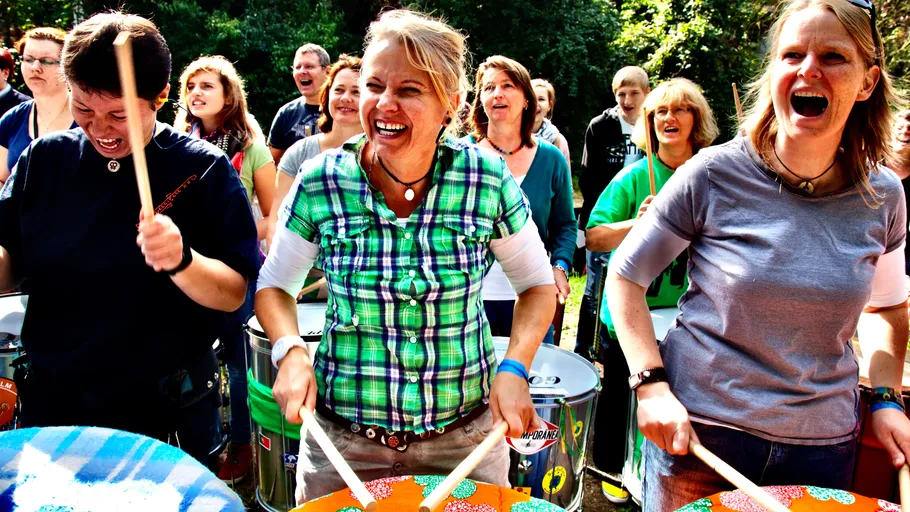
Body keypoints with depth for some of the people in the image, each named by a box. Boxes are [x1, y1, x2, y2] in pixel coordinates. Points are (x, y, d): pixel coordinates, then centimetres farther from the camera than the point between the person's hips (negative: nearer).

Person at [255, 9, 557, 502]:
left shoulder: (489, 179, -12)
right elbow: (274, 285, 2)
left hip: (466, 432, 0)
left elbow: (537, 285, 0)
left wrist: (515, 367, -14)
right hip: (341, 435, 0)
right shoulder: (319, 183, -12)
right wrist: (289, 350, -16)